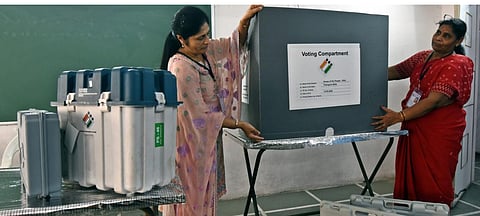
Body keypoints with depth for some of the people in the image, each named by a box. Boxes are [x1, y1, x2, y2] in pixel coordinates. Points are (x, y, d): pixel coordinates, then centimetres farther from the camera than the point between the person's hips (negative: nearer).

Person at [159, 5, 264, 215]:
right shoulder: (181, 68, -25)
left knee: (205, 194, 18)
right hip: (191, 143, -8)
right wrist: (239, 125, -15)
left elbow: (235, 45, 13)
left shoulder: (206, 49, -2)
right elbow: (200, 115, -22)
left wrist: (245, 20, -7)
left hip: (208, 139, 8)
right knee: (191, 198, 7)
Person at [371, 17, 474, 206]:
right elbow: (396, 71, 17)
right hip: (414, 128, 7)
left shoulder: (456, 65, -14)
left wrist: (399, 117, -28)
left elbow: (434, 101, -22)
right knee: (409, 178, 11)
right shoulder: (423, 57, 9)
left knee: (433, 185, 0)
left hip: (440, 132, -7)